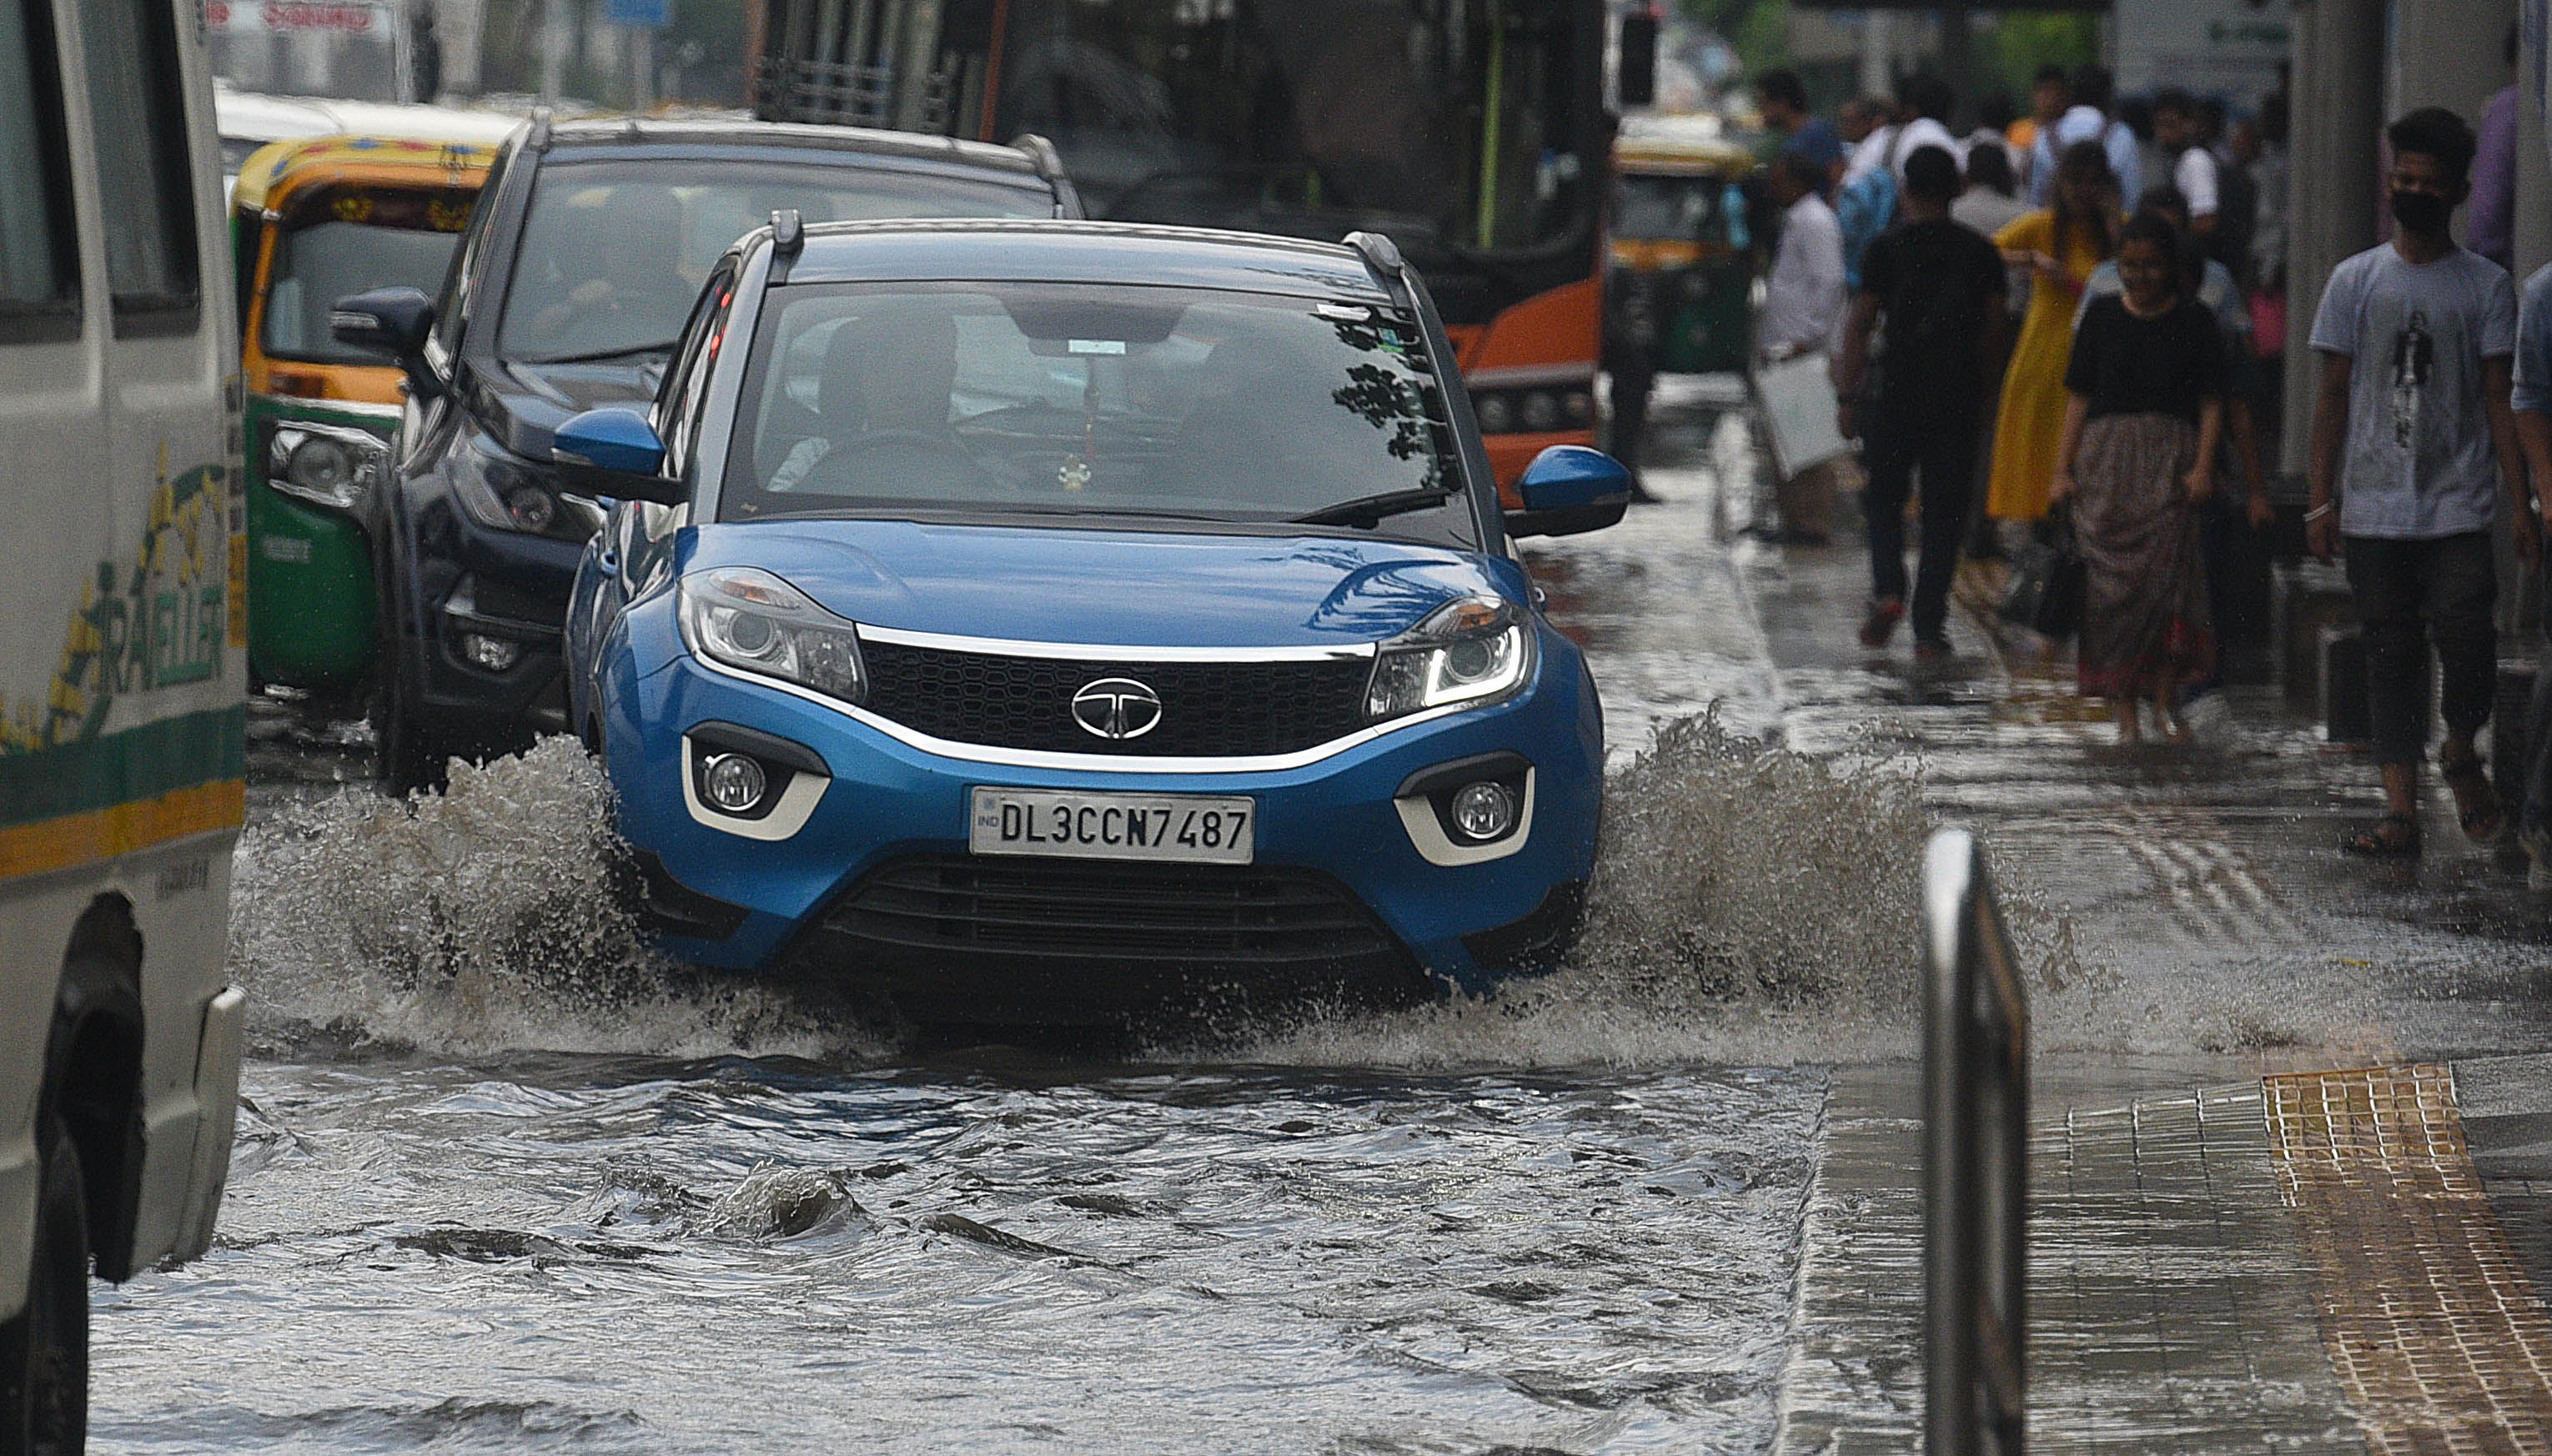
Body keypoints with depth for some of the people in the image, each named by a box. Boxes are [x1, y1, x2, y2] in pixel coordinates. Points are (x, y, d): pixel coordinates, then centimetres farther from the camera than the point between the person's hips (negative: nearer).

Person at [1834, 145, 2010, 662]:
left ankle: (1887, 589, -8)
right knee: (1944, 512, 5)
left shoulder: (1888, 247, -3)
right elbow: (1993, 330, 3)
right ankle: (1929, 629, 1)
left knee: (1885, 497, 15)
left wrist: (1847, 394, 0)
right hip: (1958, 398, 1)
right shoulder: (1980, 253, 3)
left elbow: (1860, 324, -4)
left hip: (1899, 392, -1)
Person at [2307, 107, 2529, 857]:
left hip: (2459, 506, -1)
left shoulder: (2486, 286, 5)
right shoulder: (2356, 280, 7)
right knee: (2392, 653, 2)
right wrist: (2322, 499, 2)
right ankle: (2401, 809, 3)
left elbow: (2500, 399, 4)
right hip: (2375, 506, 1)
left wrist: (2519, 500, -3)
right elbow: (2333, 395, 8)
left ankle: (2460, 753, 14)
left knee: (2465, 637, -14)